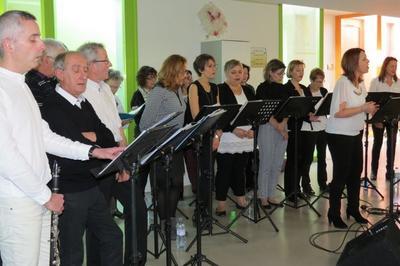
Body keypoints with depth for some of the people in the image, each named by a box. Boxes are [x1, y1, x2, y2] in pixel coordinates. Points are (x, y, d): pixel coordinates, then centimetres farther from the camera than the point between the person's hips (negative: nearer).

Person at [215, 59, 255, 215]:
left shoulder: (248, 91, 15)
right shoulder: (220, 90, -5)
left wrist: (253, 129, -3)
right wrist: (234, 130, -18)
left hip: (246, 139, 6)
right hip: (227, 140, -5)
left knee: (240, 170, 13)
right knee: (224, 171, 0)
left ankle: (240, 200, 24)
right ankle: (221, 204, 7)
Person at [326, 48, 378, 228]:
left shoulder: (361, 84, 7)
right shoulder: (343, 82, -17)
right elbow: (338, 112, -23)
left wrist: (371, 110, -2)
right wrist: (364, 108, -26)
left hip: (355, 133, 7)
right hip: (340, 135, -7)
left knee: (356, 172, 11)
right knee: (341, 174, 0)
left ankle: (353, 209, 27)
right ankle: (334, 214, 14)